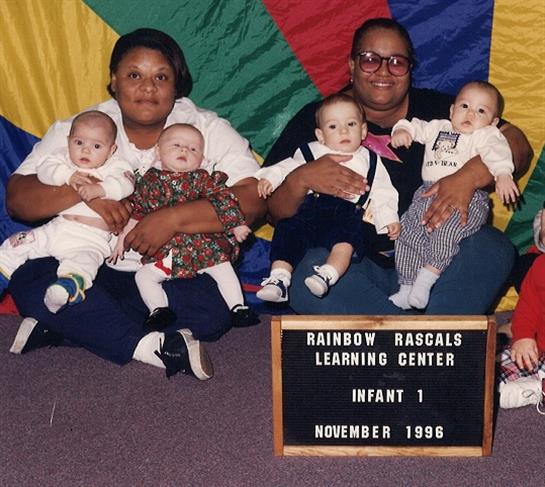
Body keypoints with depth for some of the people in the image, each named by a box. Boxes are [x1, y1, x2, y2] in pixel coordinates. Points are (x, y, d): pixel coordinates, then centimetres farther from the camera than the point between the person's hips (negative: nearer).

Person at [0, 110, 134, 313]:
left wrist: (99, 189, -33)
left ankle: (69, 286, -58)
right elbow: (44, 169, -4)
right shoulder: (64, 159, 13)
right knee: (17, 243, 5)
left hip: (91, 237, -5)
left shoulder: (116, 166, 3)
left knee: (83, 259, -35)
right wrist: (68, 176, -21)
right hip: (56, 227, 5)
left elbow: (125, 184, -16)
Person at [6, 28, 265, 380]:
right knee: (29, 280, -26)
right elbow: (16, 198, -6)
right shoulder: (79, 130, 2)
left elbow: (253, 200, -15)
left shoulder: (209, 130, -2)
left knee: (214, 309, -32)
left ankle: (64, 324, -23)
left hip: (178, 273, -1)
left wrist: (174, 218, -26)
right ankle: (153, 347, -28)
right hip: (95, 269, 1)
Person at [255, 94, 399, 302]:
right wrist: (268, 177, -6)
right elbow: (288, 167, 14)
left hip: (348, 211, 0)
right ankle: (278, 279, -31)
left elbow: (382, 193, 20)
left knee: (347, 238, -33)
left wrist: (389, 219, 6)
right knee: (287, 230, -25)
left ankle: (326, 275, -49)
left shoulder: (369, 161, 25)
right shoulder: (312, 152, 24)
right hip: (311, 207, 1)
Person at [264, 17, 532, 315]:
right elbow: (275, 213, 4)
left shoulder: (435, 109, 9)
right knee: (306, 276, -32)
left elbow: (517, 145, 2)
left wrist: (470, 176, -18)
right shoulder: (315, 120, 6)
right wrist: (300, 180, -19)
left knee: (493, 248, -25)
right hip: (353, 265, -1)